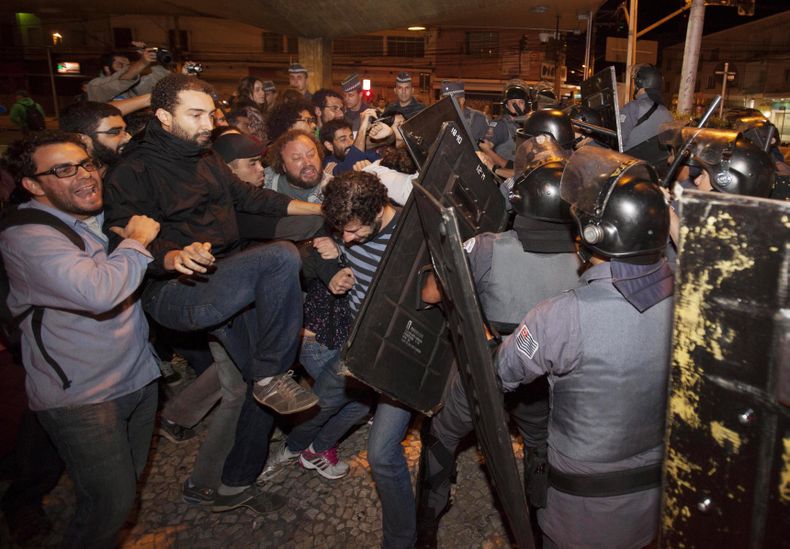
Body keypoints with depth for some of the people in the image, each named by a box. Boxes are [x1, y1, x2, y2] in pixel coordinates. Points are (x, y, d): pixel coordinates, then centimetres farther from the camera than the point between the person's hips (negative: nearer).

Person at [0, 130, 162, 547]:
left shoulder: (104, 217, 9)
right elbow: (98, 291, -36)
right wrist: (136, 241, -19)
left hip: (139, 378, 8)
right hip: (81, 398, -8)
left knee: (128, 483, 21)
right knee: (112, 502, -2)